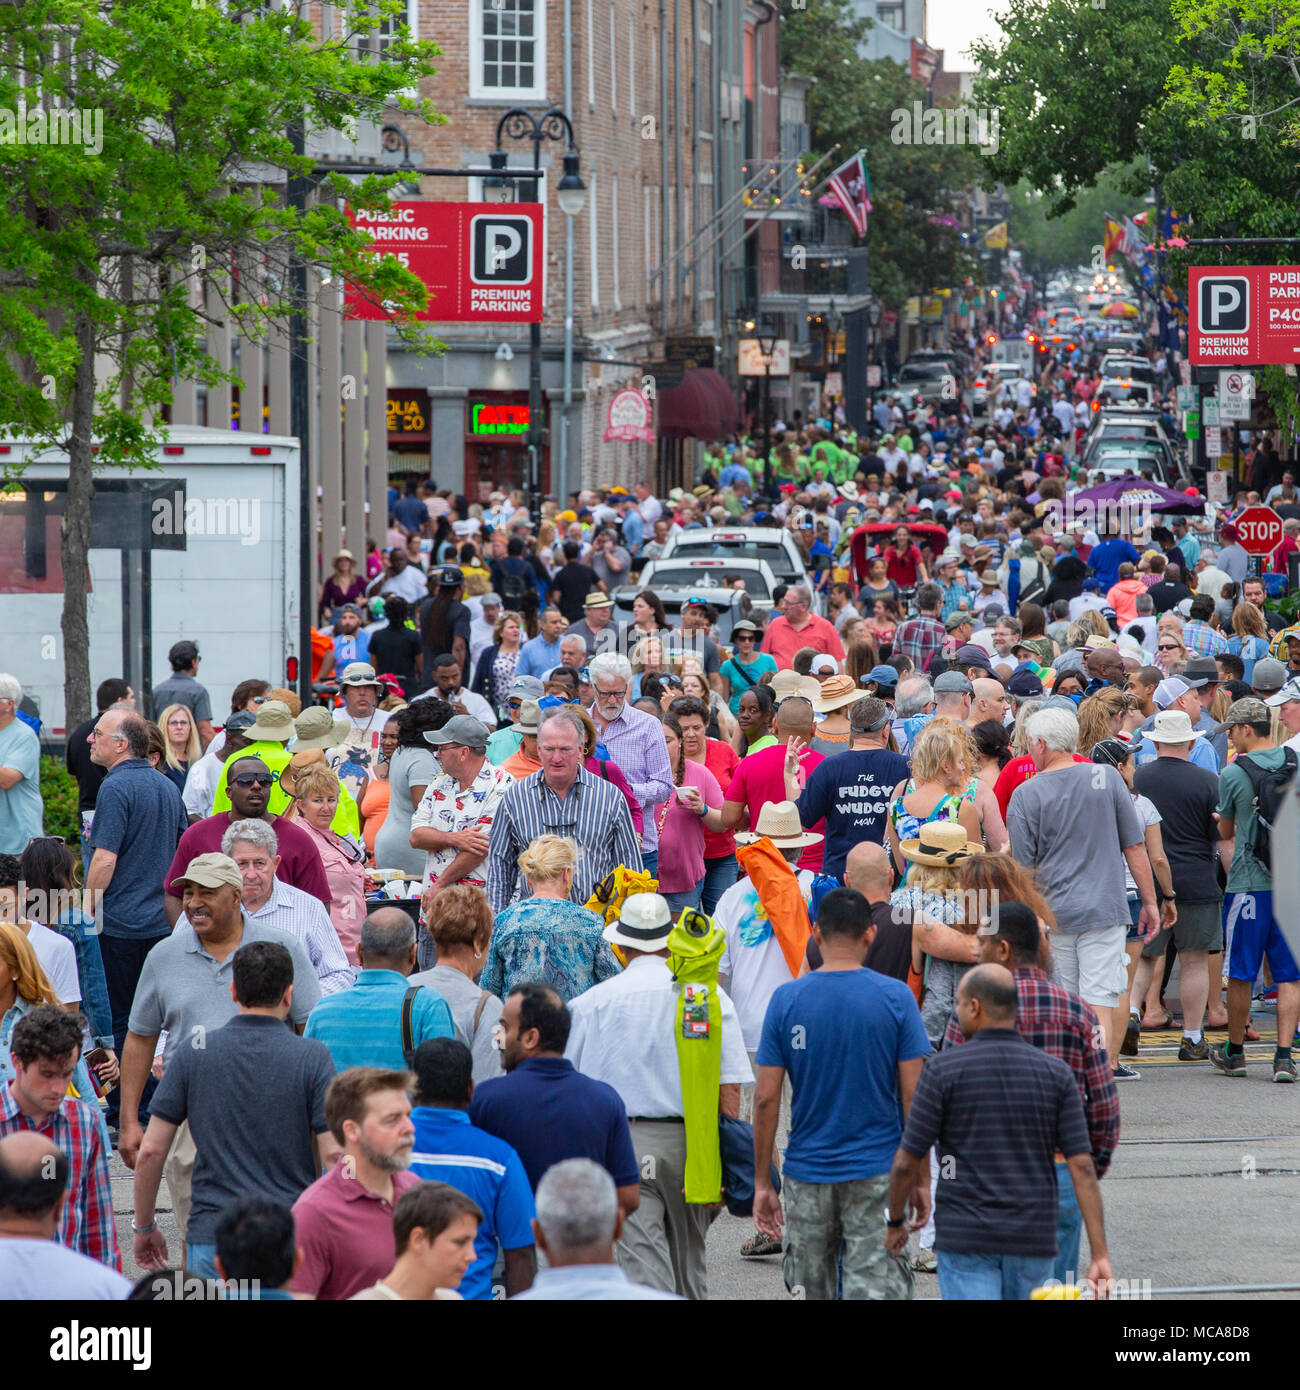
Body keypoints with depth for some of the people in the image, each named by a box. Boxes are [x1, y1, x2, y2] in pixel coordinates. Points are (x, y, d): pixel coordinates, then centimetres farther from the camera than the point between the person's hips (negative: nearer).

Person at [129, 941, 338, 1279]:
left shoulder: (194, 1055, 3)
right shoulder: (311, 1058, -3)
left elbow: (151, 1151, 3)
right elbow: (334, 1153, -8)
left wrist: (144, 1227, 16)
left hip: (211, 1240, 1)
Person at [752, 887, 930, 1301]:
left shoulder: (786, 1000, -3)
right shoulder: (896, 998, -6)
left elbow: (766, 1099, -2)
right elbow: (914, 1097, -6)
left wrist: (762, 1182, 5)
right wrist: (921, 1178, 3)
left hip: (806, 1171, 2)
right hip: (878, 1172, -2)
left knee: (810, 1291, 14)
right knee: (876, 1291, -4)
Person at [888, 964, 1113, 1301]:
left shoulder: (944, 1069, -7)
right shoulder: (1056, 1073, 1)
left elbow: (907, 1162, -5)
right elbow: (1082, 1167, -4)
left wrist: (895, 1222, 13)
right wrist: (1100, 1255, -5)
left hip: (964, 1237, -3)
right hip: (1033, 1239, 3)